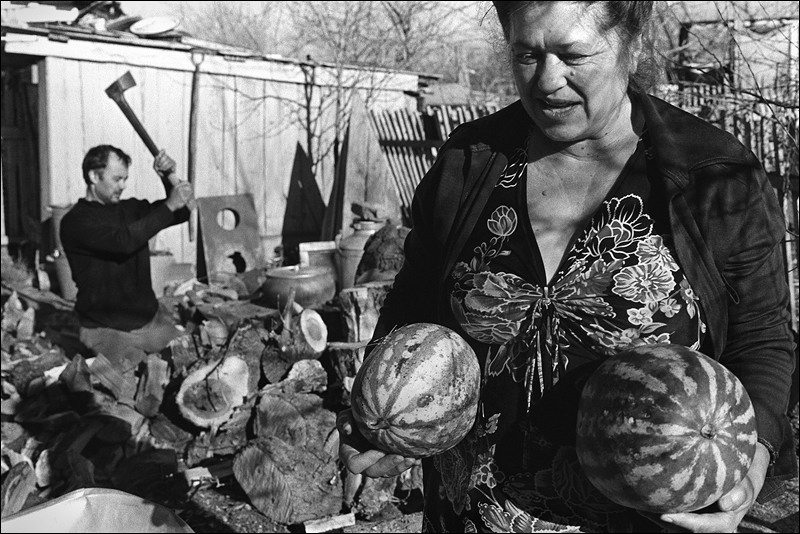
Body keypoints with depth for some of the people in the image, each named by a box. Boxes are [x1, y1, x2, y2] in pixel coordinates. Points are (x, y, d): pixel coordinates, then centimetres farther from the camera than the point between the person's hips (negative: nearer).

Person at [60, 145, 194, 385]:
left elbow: (180, 214, 9)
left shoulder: (130, 208, 11)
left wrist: (171, 178, -9)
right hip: (108, 330, -6)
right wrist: (169, 205, -23)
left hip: (151, 318, 6)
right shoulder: (75, 221, -10)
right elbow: (124, 240, -26)